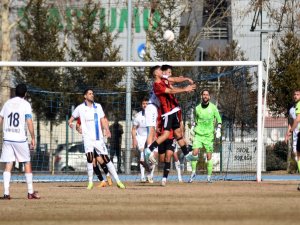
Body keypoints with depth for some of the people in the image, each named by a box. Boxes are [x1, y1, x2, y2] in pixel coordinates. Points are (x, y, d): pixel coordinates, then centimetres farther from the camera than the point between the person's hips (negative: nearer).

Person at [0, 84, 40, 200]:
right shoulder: (25, 104, -2)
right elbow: (29, 123, -9)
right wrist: (33, 138, -3)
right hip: (20, 139, -3)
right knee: (27, 163, 9)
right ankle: (30, 192, 9)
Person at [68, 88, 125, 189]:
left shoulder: (98, 106, 10)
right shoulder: (80, 108, 3)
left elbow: (103, 120, 8)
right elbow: (72, 117, 11)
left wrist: (106, 129, -9)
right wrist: (70, 122, -12)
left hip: (98, 137, 2)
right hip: (88, 138, -2)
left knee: (106, 158, 1)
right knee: (90, 157, -20)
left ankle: (118, 181, 3)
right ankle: (90, 182, -13)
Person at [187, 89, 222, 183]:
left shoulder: (213, 108, 0)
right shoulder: (197, 108, 5)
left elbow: (219, 119, 8)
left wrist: (218, 129, -5)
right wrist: (194, 129, 17)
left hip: (209, 135, -1)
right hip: (198, 134, 1)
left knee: (209, 156, -2)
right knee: (195, 153, -12)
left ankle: (209, 176, 8)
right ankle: (193, 172, 4)